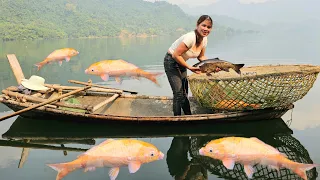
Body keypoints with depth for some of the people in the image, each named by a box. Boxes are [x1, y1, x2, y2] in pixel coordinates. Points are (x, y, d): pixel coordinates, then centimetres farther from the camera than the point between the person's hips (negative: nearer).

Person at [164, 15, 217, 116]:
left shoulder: (204, 39, -6)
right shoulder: (190, 38, -31)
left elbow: (201, 57, 6)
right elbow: (176, 55, -29)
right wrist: (190, 68, -26)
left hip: (181, 62, 8)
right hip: (171, 61, -8)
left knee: (184, 92, 16)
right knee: (179, 93, -12)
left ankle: (189, 117, 27)